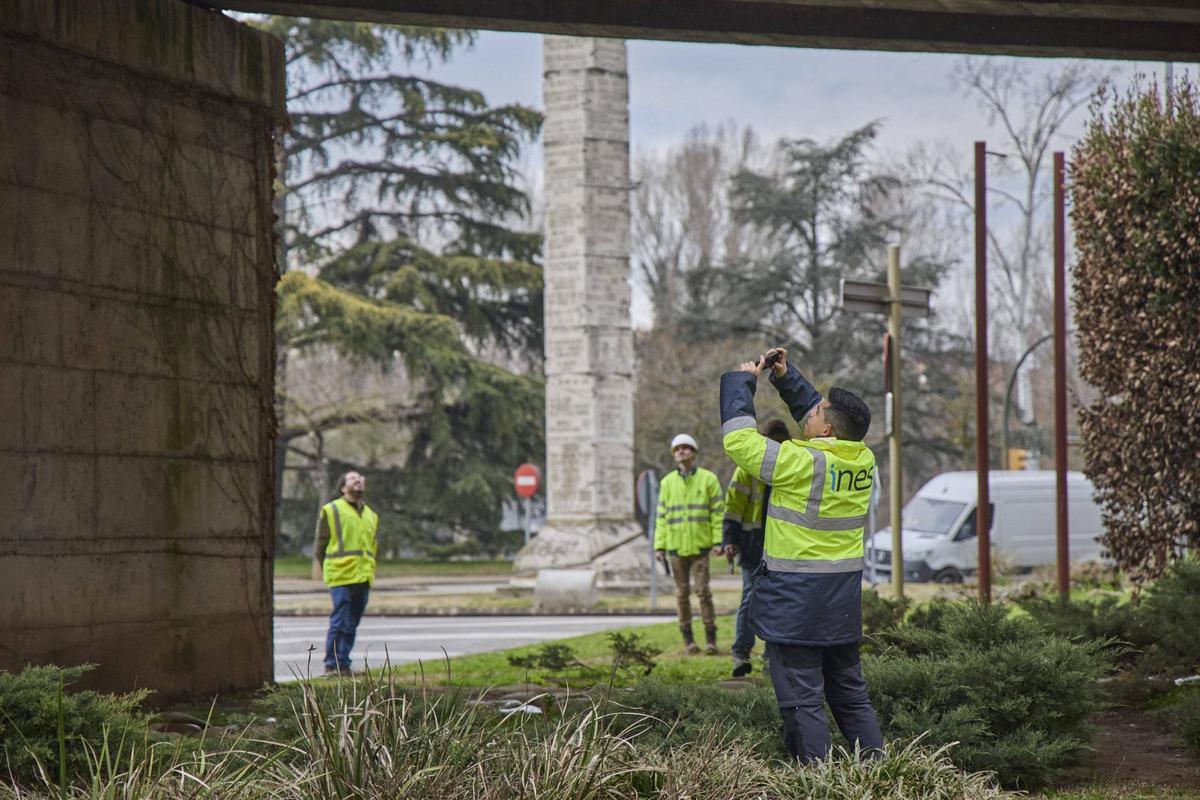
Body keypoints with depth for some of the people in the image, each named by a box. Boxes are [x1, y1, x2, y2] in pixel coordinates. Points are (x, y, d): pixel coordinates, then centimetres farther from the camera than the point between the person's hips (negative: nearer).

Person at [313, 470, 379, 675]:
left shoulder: (371, 515, 19)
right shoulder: (331, 511, 1)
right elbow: (320, 546, 3)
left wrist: (368, 572, 14)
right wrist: (328, 571, 3)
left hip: (363, 579, 6)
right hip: (341, 577, -6)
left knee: (351, 624, 8)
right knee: (339, 622, -8)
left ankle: (343, 663, 12)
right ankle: (332, 664, -3)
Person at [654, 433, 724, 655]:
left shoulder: (708, 479, 1)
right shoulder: (667, 482, 8)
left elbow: (718, 511, 0)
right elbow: (661, 516, 8)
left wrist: (718, 541, -8)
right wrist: (659, 546, 1)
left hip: (700, 545, -2)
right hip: (676, 546, 2)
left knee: (703, 591, -7)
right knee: (682, 593, 4)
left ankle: (710, 638, -1)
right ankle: (688, 639, 11)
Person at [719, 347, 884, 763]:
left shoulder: (803, 463, -19)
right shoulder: (863, 461, 1)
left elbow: (738, 438, -12)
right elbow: (814, 414, 19)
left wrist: (742, 382, 0)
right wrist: (785, 377, 19)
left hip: (796, 602, -7)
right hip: (844, 602, 7)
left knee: (802, 700, -3)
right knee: (850, 694, 17)